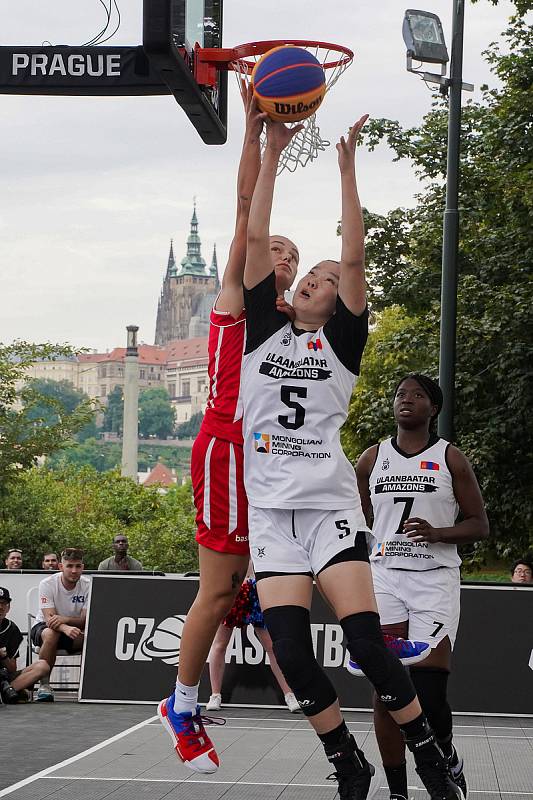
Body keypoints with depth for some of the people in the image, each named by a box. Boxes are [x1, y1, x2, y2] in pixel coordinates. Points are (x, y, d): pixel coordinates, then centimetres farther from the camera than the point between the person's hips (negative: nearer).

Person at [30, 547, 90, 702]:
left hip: (74, 628, 2)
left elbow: (85, 620, -18)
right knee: (51, 634, -39)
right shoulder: (47, 584, -18)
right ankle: (44, 685, -27)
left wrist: (64, 619, -39)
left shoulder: (87, 586, -11)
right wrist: (66, 628, -49)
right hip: (43, 626, -2)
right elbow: (49, 618, -26)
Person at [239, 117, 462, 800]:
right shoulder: (263, 328, 14)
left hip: (330, 505, -2)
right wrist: (272, 150, 5)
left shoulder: (343, 340, 8)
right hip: (271, 511, 2)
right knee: (292, 655, -9)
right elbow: (256, 237, 8)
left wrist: (347, 170, -5)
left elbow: (354, 258, -4)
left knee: (366, 645, -14)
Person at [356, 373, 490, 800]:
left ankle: (448, 760, 17)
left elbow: (480, 525, 3)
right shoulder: (372, 459, 10)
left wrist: (436, 533, -15)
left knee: (428, 693, -12)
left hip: (435, 580, -3)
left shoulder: (451, 459, 2)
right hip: (384, 577, 3)